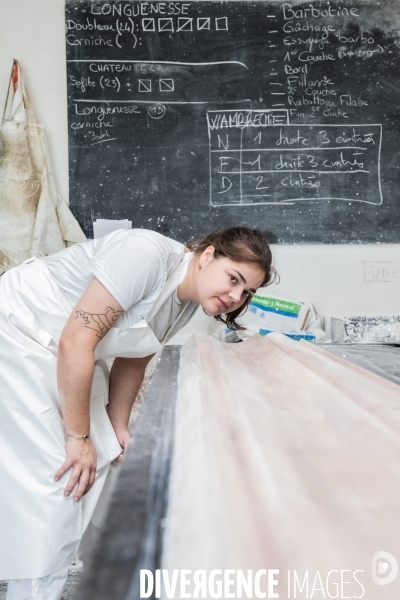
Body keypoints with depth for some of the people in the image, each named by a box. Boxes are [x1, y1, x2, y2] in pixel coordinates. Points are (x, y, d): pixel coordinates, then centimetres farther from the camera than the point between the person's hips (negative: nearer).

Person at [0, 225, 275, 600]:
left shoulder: (186, 303, 0)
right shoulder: (148, 255, -29)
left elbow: (134, 359, 11)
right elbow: (75, 343, -29)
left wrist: (117, 425, 7)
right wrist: (78, 436, -21)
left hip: (60, 355, 9)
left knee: (96, 465, 10)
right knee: (61, 479, -9)